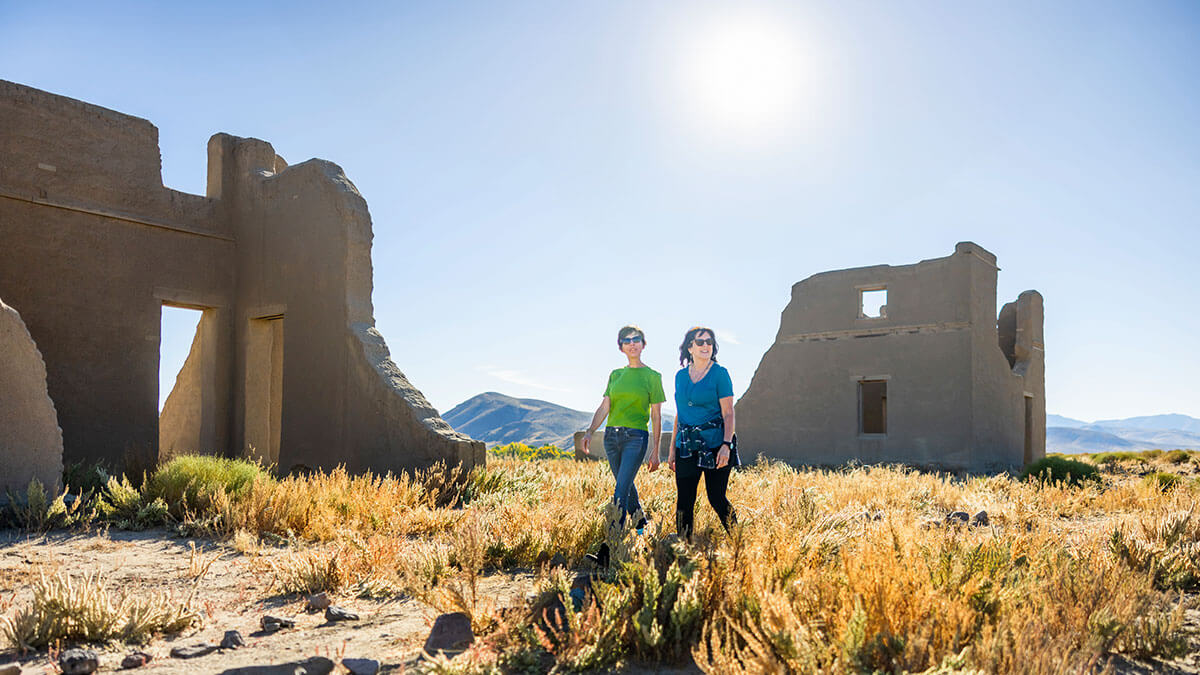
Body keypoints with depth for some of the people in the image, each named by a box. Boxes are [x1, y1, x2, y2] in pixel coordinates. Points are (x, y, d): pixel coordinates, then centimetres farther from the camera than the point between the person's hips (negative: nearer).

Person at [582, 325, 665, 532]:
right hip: (611, 435, 5)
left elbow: (656, 416, 0)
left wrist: (655, 452, -2)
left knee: (621, 491, -14)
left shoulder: (652, 376, 1)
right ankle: (642, 526, 33)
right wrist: (590, 432, -10)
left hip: (636, 437, -5)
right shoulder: (615, 375, 12)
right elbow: (604, 408, 7)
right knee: (627, 486, 15)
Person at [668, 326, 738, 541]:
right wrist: (673, 449, 15)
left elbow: (728, 414, -6)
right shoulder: (681, 376, 11)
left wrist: (726, 445, -18)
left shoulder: (720, 373, -3)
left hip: (714, 443, -4)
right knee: (684, 501, 4)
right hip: (687, 446, 4)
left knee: (716, 499, -2)